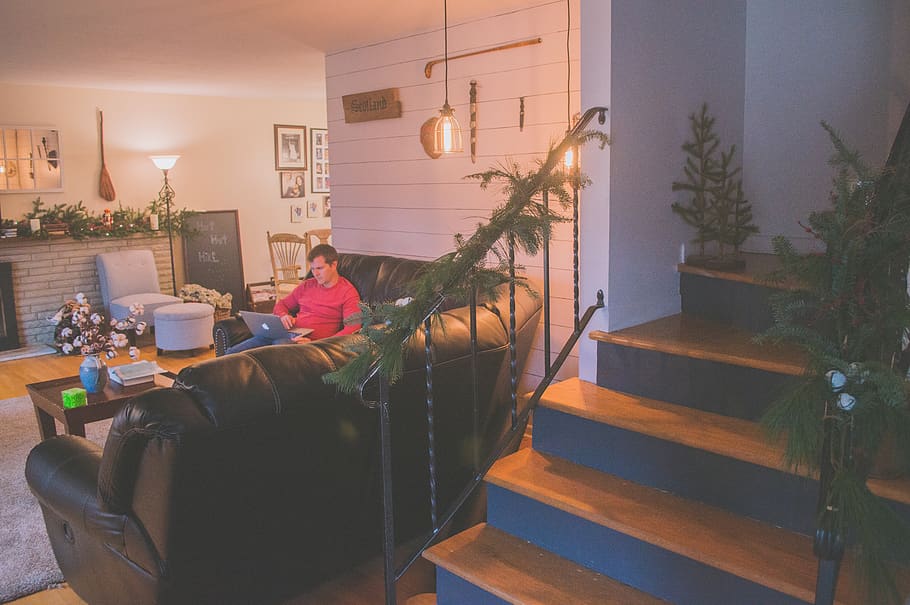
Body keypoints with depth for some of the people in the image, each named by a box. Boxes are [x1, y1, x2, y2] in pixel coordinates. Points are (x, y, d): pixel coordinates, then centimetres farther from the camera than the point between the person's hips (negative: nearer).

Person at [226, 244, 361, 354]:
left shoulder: (347, 292, 0)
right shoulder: (307, 285, 21)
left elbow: (353, 328, -13)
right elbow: (281, 304, 31)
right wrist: (283, 315, 3)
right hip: (286, 334, 7)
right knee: (230, 354, -10)